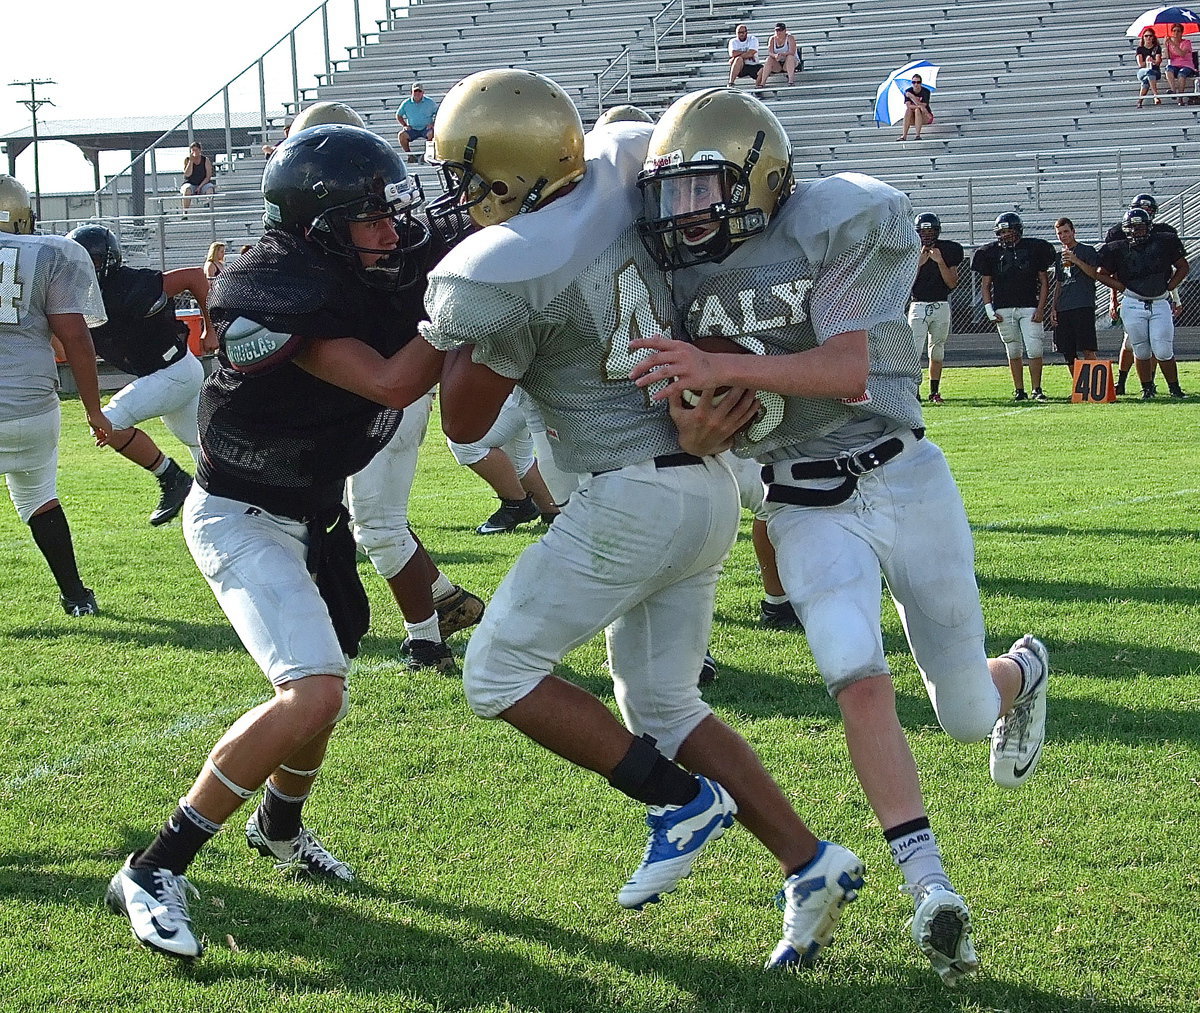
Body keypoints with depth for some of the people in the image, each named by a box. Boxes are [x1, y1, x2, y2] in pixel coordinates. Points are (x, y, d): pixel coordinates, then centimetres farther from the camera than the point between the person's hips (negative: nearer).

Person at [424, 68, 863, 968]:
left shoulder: (503, 277, -19)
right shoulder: (620, 165, -3)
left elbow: (464, 423, -8)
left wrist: (454, 325, 5)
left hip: (634, 497, -8)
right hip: (708, 488, 9)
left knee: (501, 672, 5)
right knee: (663, 707, 16)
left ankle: (683, 803, 4)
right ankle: (811, 865, 10)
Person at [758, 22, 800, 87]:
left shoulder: (790, 37, -7)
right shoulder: (772, 39, 3)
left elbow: (792, 52, -21)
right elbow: (769, 52, -11)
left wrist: (782, 54, -39)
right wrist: (775, 55, -35)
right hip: (777, 64, 3)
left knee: (790, 57, -32)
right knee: (769, 59, -24)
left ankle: (791, 79, -44)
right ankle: (762, 82, -32)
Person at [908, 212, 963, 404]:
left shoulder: (948, 250, 5)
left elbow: (952, 283, -2)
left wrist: (940, 262, -12)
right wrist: (919, 263, -15)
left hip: (941, 306, 2)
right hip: (918, 306, -2)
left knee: (937, 352, 8)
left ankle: (934, 392, 15)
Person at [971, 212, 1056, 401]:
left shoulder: (1034, 248, 4)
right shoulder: (992, 252, 7)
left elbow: (1044, 280, 6)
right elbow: (985, 283, 10)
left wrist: (1041, 308, -3)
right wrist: (990, 310, 0)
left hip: (1029, 307, -1)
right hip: (1003, 309, 1)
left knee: (1034, 351, -9)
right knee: (1014, 352, 5)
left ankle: (1036, 389, -1)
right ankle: (1019, 390, 12)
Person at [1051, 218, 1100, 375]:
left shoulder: (1087, 251, 3)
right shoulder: (1060, 257, 21)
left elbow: (1096, 275, -8)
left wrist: (1076, 261, -16)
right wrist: (1053, 308, 14)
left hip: (1084, 307, -6)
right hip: (1063, 309, 7)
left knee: (1087, 350, -13)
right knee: (1068, 353, 5)